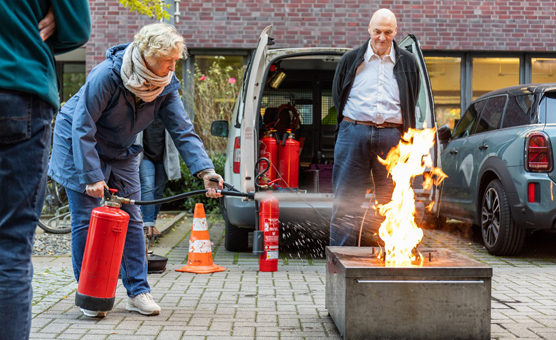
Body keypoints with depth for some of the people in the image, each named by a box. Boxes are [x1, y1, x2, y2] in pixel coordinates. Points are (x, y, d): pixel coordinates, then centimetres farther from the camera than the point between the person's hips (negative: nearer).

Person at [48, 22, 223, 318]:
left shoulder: (167, 87, -12)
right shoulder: (107, 75, -29)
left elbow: (182, 131, -17)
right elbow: (82, 128, -27)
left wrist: (205, 170, -31)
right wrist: (92, 176, -31)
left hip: (120, 153, 5)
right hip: (79, 146, -5)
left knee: (131, 219, 2)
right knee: (85, 220, -6)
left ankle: (138, 291, 10)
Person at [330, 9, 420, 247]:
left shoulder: (408, 63, 12)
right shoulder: (351, 60, 10)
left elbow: (411, 103, 18)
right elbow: (337, 97, 17)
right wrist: (352, 124, 12)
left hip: (392, 137, 1)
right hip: (354, 134, 0)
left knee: (390, 202, 4)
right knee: (346, 201, -1)